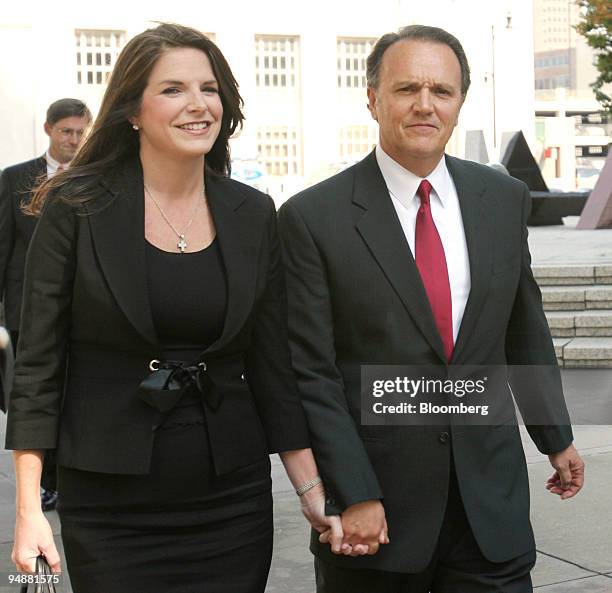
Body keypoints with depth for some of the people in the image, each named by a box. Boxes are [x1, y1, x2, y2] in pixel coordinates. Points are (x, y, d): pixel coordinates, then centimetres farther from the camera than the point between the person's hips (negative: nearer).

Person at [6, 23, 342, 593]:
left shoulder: (253, 214, 4)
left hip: (232, 503, 3)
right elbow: (37, 361, -5)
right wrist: (29, 509, -12)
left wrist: (312, 490, 2)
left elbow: (273, 364, 7)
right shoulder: (76, 208, -5)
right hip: (111, 508, -2)